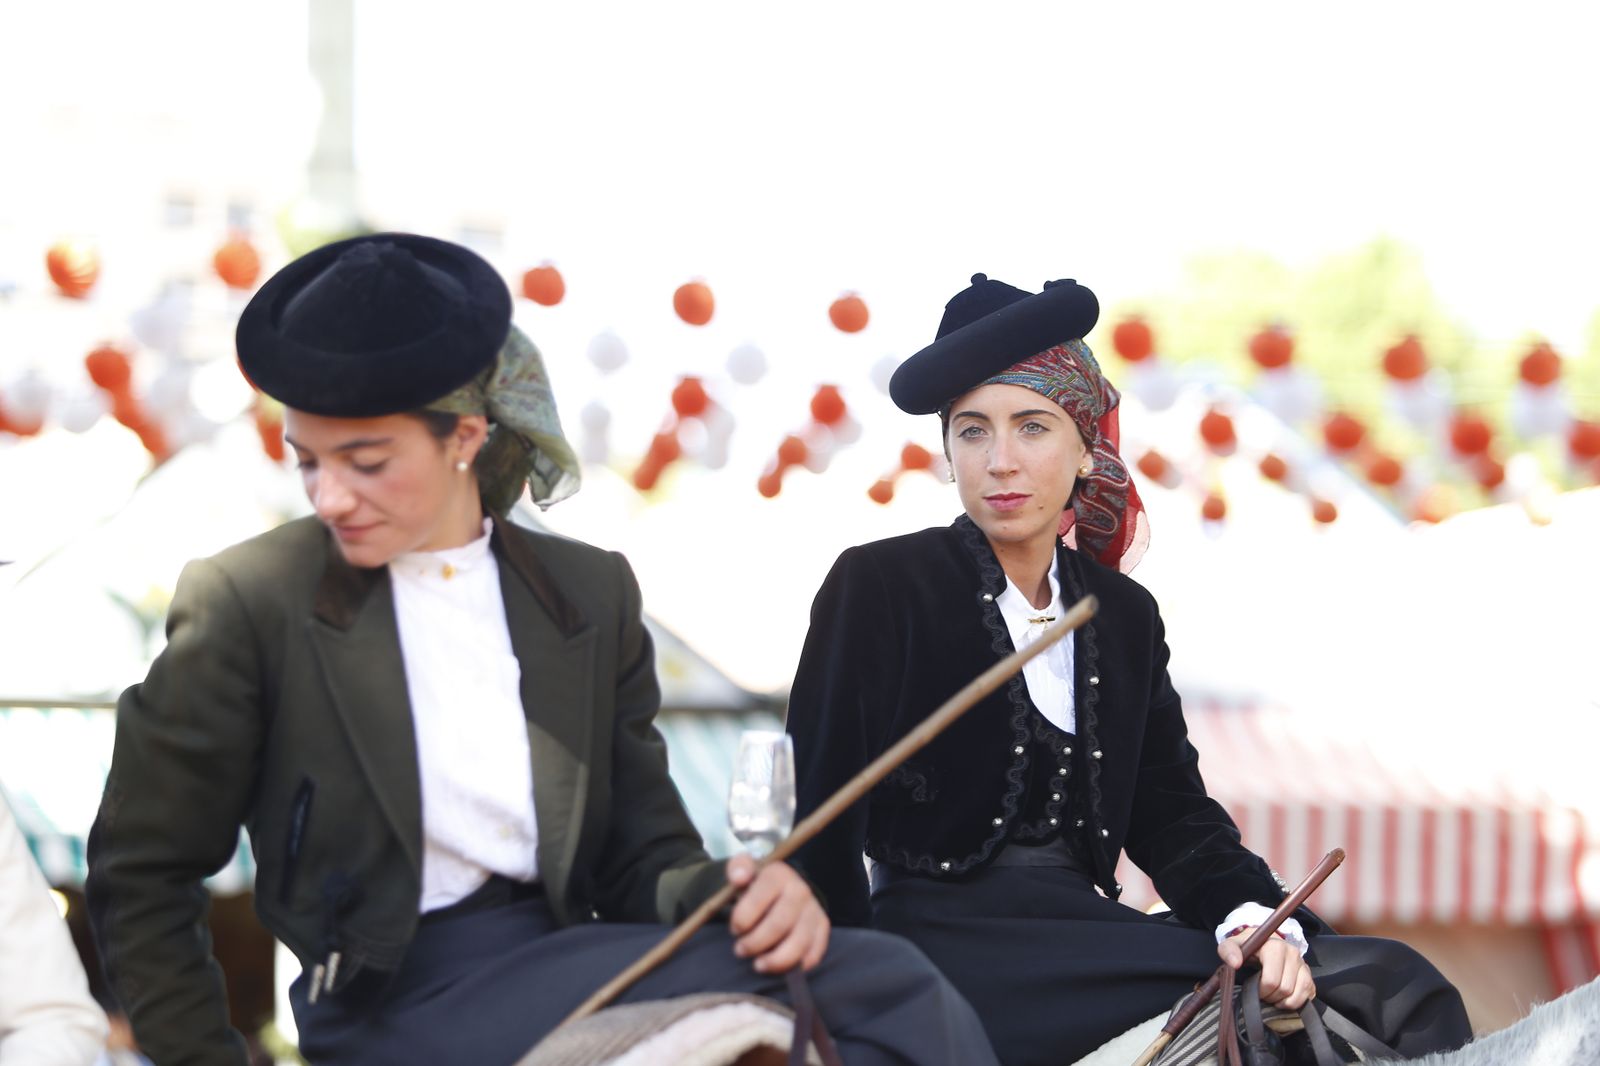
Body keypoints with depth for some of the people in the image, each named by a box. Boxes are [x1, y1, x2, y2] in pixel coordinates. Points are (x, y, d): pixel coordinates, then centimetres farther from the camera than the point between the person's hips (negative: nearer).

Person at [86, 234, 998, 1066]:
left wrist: (729, 892, -9)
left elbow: (642, 857, 13)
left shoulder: (592, 595, 12)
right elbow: (141, 882, 5)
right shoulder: (247, 603, 0)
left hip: (570, 961, 5)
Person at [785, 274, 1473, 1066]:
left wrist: (1251, 917, -13)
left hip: (1084, 936, 6)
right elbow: (821, 815, -5)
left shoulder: (1125, 616, 15)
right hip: (944, 939, -6)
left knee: (1387, 983, -16)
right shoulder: (878, 587, -1)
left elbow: (1171, 812, 9)